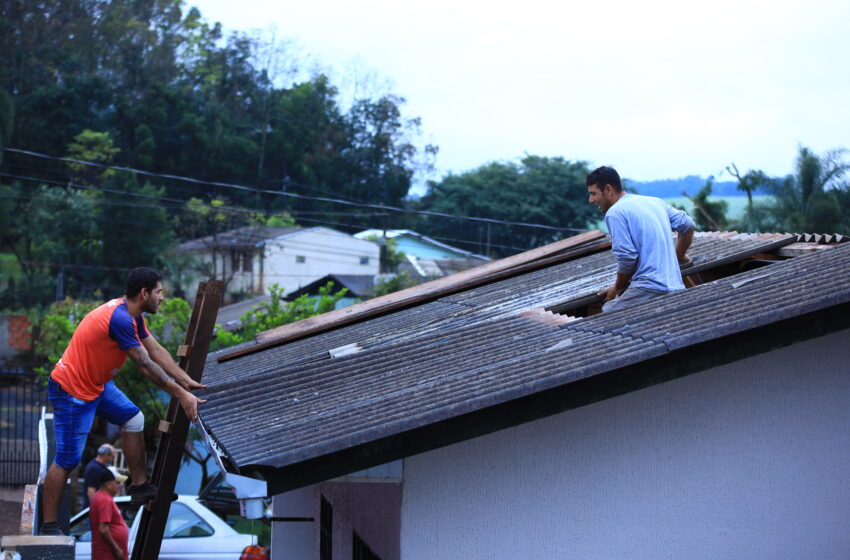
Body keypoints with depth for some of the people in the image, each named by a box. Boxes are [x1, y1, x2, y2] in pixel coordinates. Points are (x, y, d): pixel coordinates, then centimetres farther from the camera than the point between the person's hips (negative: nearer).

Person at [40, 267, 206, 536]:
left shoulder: (131, 315, 4)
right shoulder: (120, 319, -28)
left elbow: (157, 351, 11)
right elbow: (147, 367, -25)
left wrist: (186, 382, 9)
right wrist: (181, 395, -18)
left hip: (96, 383, 10)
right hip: (71, 390, -10)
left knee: (133, 419, 10)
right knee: (67, 460, -6)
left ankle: (140, 486, 17)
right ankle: (48, 527, 1)